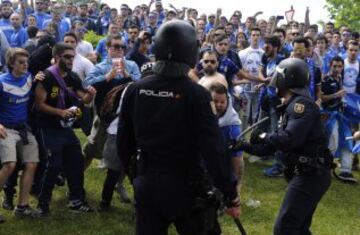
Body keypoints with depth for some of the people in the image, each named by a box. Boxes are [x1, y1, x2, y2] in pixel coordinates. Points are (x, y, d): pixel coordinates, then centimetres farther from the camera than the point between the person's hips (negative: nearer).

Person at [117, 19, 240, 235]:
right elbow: (213, 149, -18)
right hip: (185, 186, -4)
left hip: (146, 184, 4)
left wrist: (133, 172, 23)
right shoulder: (196, 94, -16)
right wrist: (231, 195, -12)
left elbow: (124, 140, 6)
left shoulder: (135, 90, -2)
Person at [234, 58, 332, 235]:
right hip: (308, 174, 11)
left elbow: (290, 139, -27)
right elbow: (276, 144, 18)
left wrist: (264, 137, -12)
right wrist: (246, 147, 9)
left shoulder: (302, 104, -15)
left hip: (310, 175, -11)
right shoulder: (292, 107, 17)